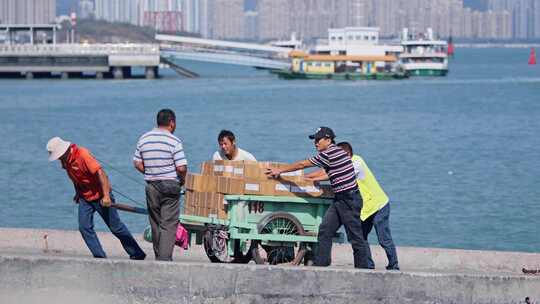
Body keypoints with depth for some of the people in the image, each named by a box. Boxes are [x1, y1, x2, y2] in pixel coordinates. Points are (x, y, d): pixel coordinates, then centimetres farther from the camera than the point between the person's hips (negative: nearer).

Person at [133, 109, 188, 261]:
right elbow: (181, 168, -15)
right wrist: (182, 180, 3)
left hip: (151, 186, 5)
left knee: (155, 224, 14)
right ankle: (165, 258, -12)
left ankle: (159, 257, 20)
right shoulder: (174, 141, -11)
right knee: (168, 224, -4)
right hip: (170, 185, -5)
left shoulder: (144, 139, 6)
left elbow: (137, 163, 9)